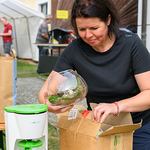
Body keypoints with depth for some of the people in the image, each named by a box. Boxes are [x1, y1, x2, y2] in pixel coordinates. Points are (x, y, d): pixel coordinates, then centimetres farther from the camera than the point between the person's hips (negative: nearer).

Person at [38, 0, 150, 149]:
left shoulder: (131, 43, -17)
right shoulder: (75, 49, -12)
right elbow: (45, 92, -11)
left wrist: (116, 106, -39)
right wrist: (49, 104, -36)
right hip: (98, 125, 2)